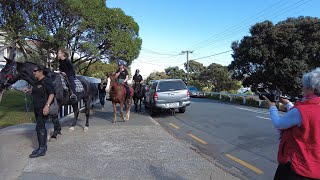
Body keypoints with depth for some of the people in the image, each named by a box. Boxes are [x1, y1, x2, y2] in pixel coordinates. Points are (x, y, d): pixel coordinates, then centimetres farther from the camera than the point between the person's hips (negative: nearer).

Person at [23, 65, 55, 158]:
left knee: (39, 127, -9)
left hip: (43, 108, -10)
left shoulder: (46, 82, -14)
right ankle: (43, 146, 27)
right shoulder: (36, 82, 14)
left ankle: (42, 149, -2)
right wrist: (28, 90, 9)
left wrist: (47, 105, -29)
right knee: (41, 127, 15)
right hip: (37, 108, 10)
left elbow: (52, 94, -21)